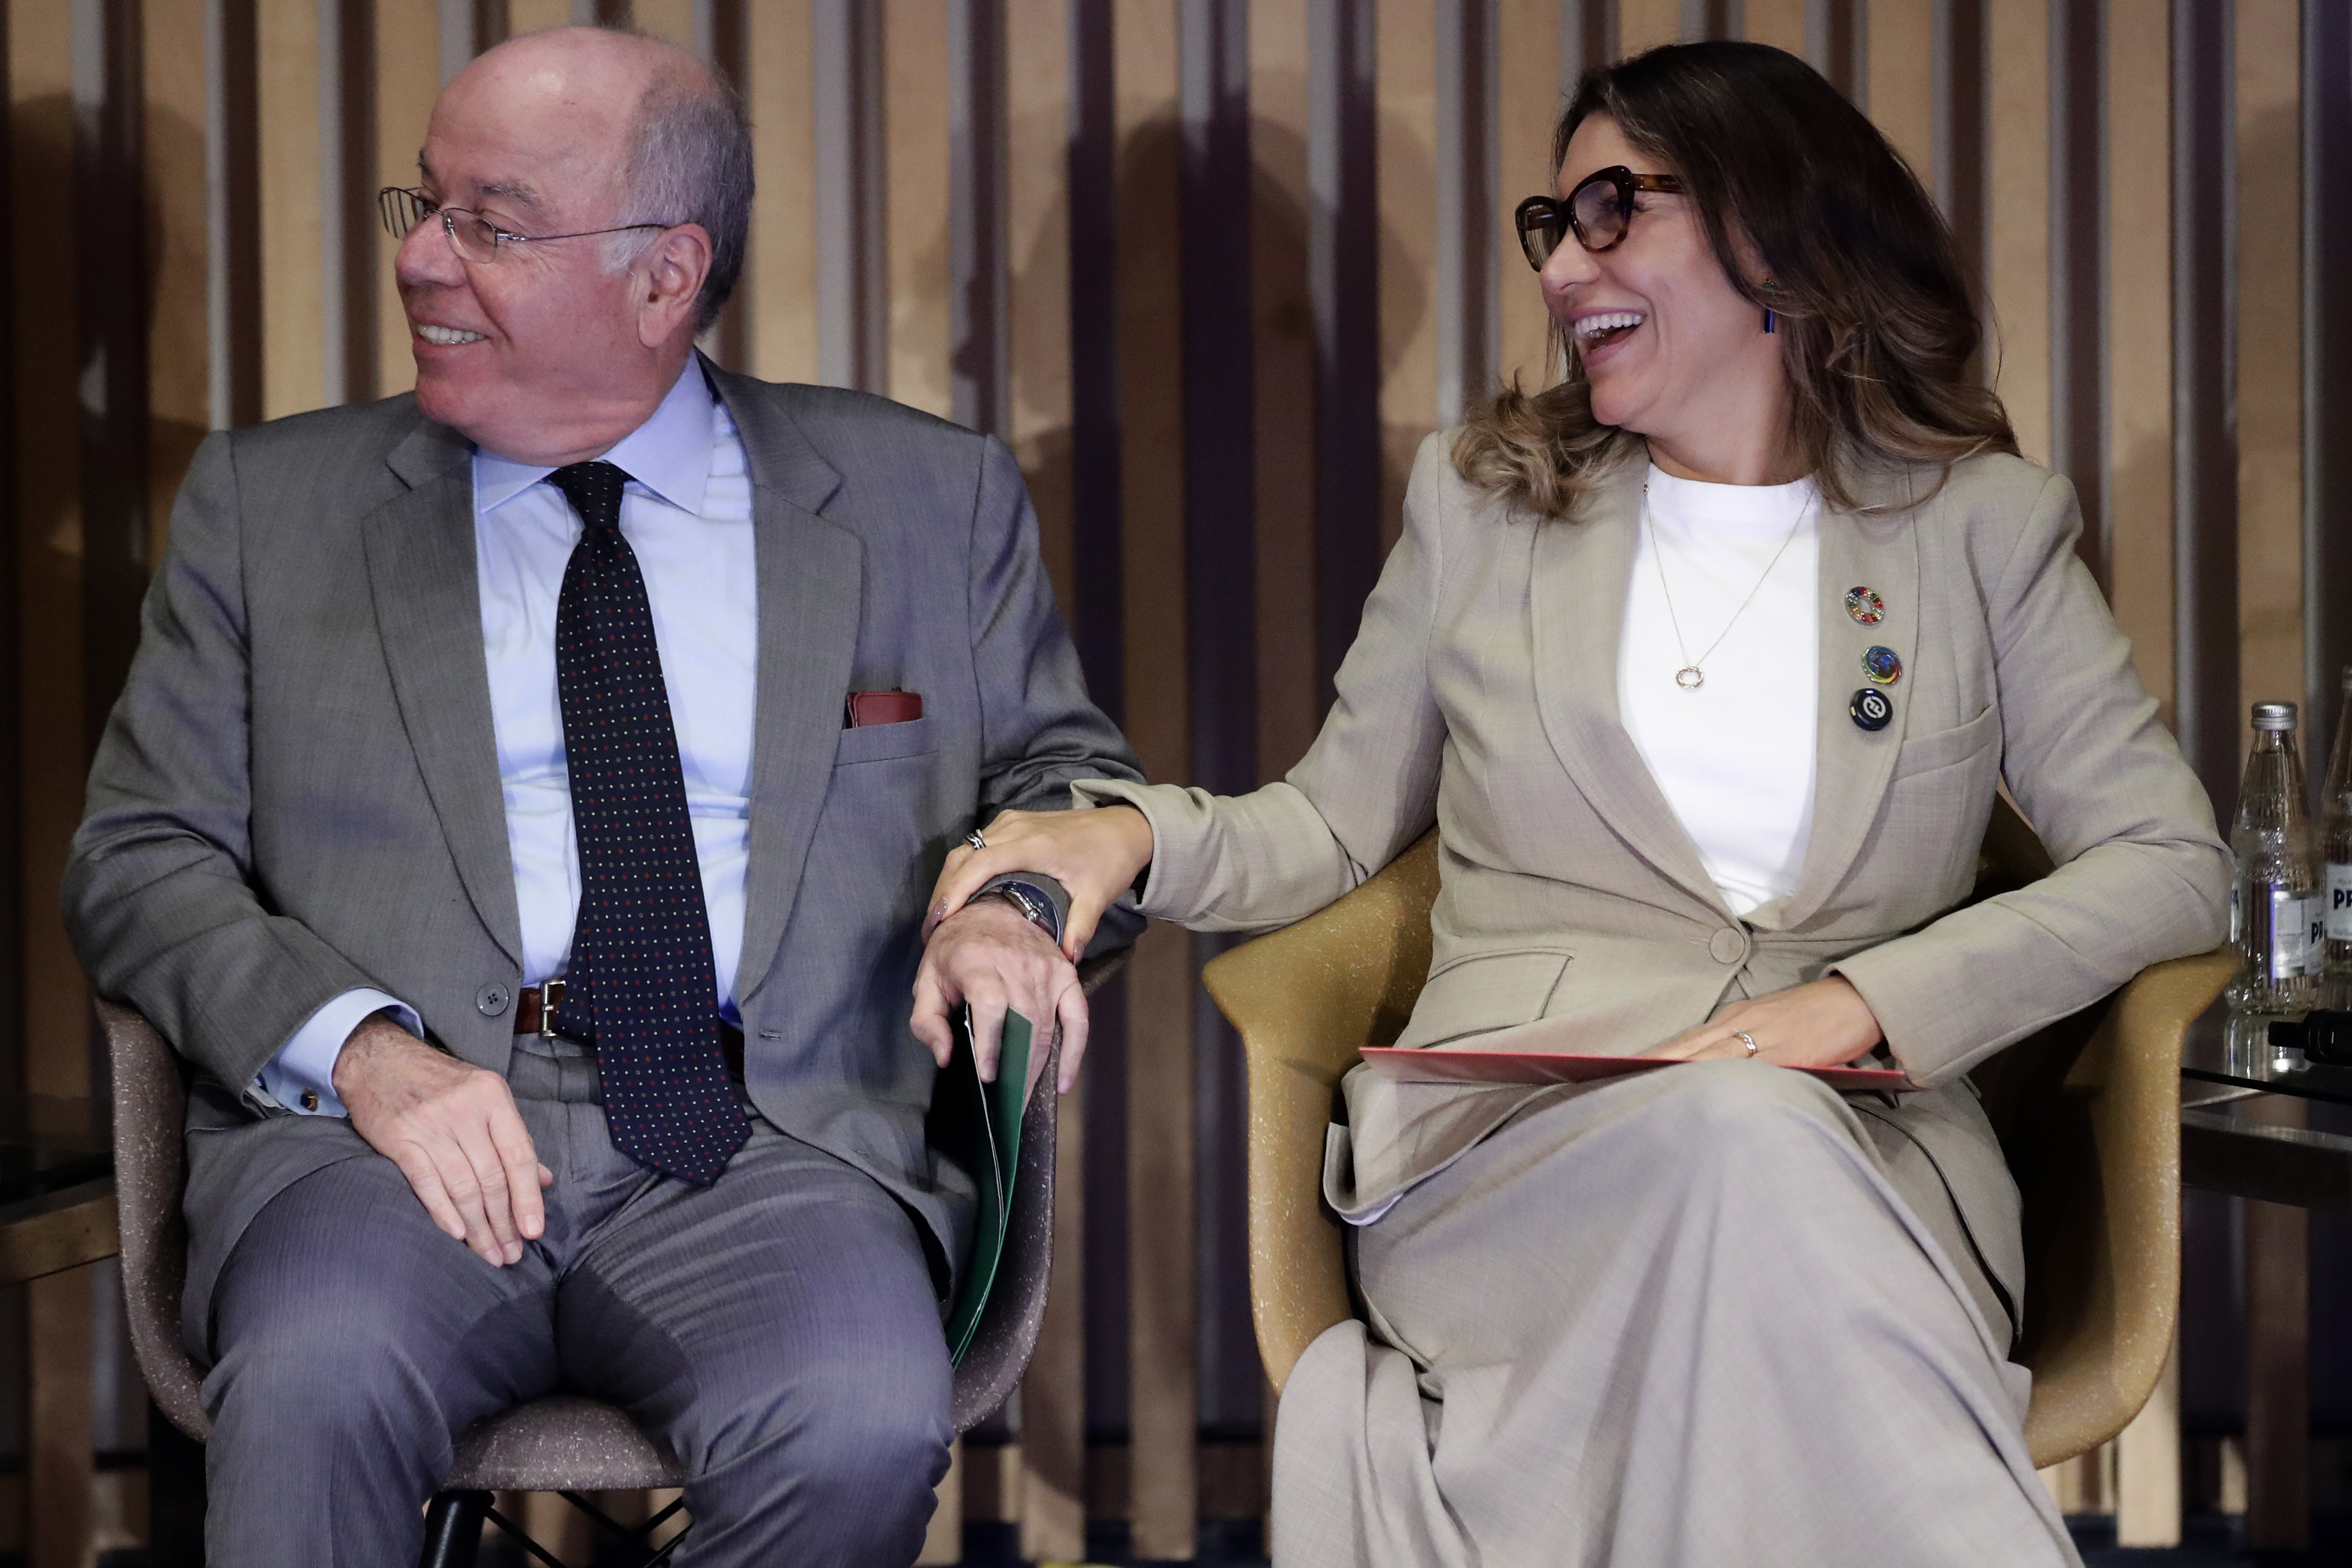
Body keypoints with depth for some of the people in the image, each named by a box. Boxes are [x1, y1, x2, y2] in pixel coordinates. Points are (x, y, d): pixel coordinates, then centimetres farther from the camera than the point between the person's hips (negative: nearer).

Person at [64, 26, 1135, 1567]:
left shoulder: (927, 500, 15)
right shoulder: (272, 502, 15)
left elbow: (1066, 768, 20)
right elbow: (142, 858, 10)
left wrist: (1016, 904, -5)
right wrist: (360, 1048, -9)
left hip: (772, 1146, 1)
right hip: (387, 1123, 0)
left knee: (858, 1432, -32)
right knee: (317, 1385, -35)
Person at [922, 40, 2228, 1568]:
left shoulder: (1982, 526, 14)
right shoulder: (1486, 500, 20)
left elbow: (2171, 860, 7)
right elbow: (1335, 824, 24)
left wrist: (1867, 1002, -8)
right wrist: (1135, 833, 0)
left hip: (1864, 1146, 0)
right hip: (1498, 1142, 1)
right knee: (1739, 1132, -36)